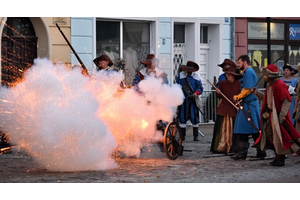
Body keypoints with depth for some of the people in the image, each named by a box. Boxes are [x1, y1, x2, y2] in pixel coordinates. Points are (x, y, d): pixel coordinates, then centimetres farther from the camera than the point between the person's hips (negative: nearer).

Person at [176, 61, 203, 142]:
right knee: (182, 118, 1)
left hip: (193, 100, -1)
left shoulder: (196, 76, 6)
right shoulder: (180, 75, 8)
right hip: (183, 99, 1)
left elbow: (200, 88, 4)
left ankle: (195, 136, 4)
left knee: (194, 118, -3)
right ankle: (182, 136, 10)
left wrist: (196, 93, -14)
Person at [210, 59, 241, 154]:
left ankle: (232, 148, 4)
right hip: (223, 109, 1)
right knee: (221, 128, -1)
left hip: (234, 110, -1)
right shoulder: (222, 83, 4)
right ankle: (219, 147, 8)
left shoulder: (238, 84, 2)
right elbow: (219, 97, 6)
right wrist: (218, 93, -14)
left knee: (232, 129, -3)